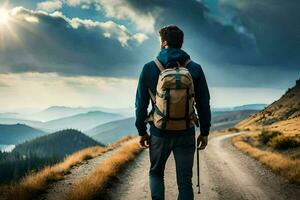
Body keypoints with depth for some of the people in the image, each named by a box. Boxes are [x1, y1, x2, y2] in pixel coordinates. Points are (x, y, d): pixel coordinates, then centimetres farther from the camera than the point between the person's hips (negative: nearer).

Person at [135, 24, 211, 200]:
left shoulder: (149, 68, -4)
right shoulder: (195, 69, -1)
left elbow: (141, 103, -1)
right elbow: (203, 104, 0)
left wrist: (142, 131, 9)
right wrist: (204, 132, 9)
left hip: (159, 133, 0)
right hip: (186, 134, 0)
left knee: (156, 173, 21)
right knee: (185, 181, 7)